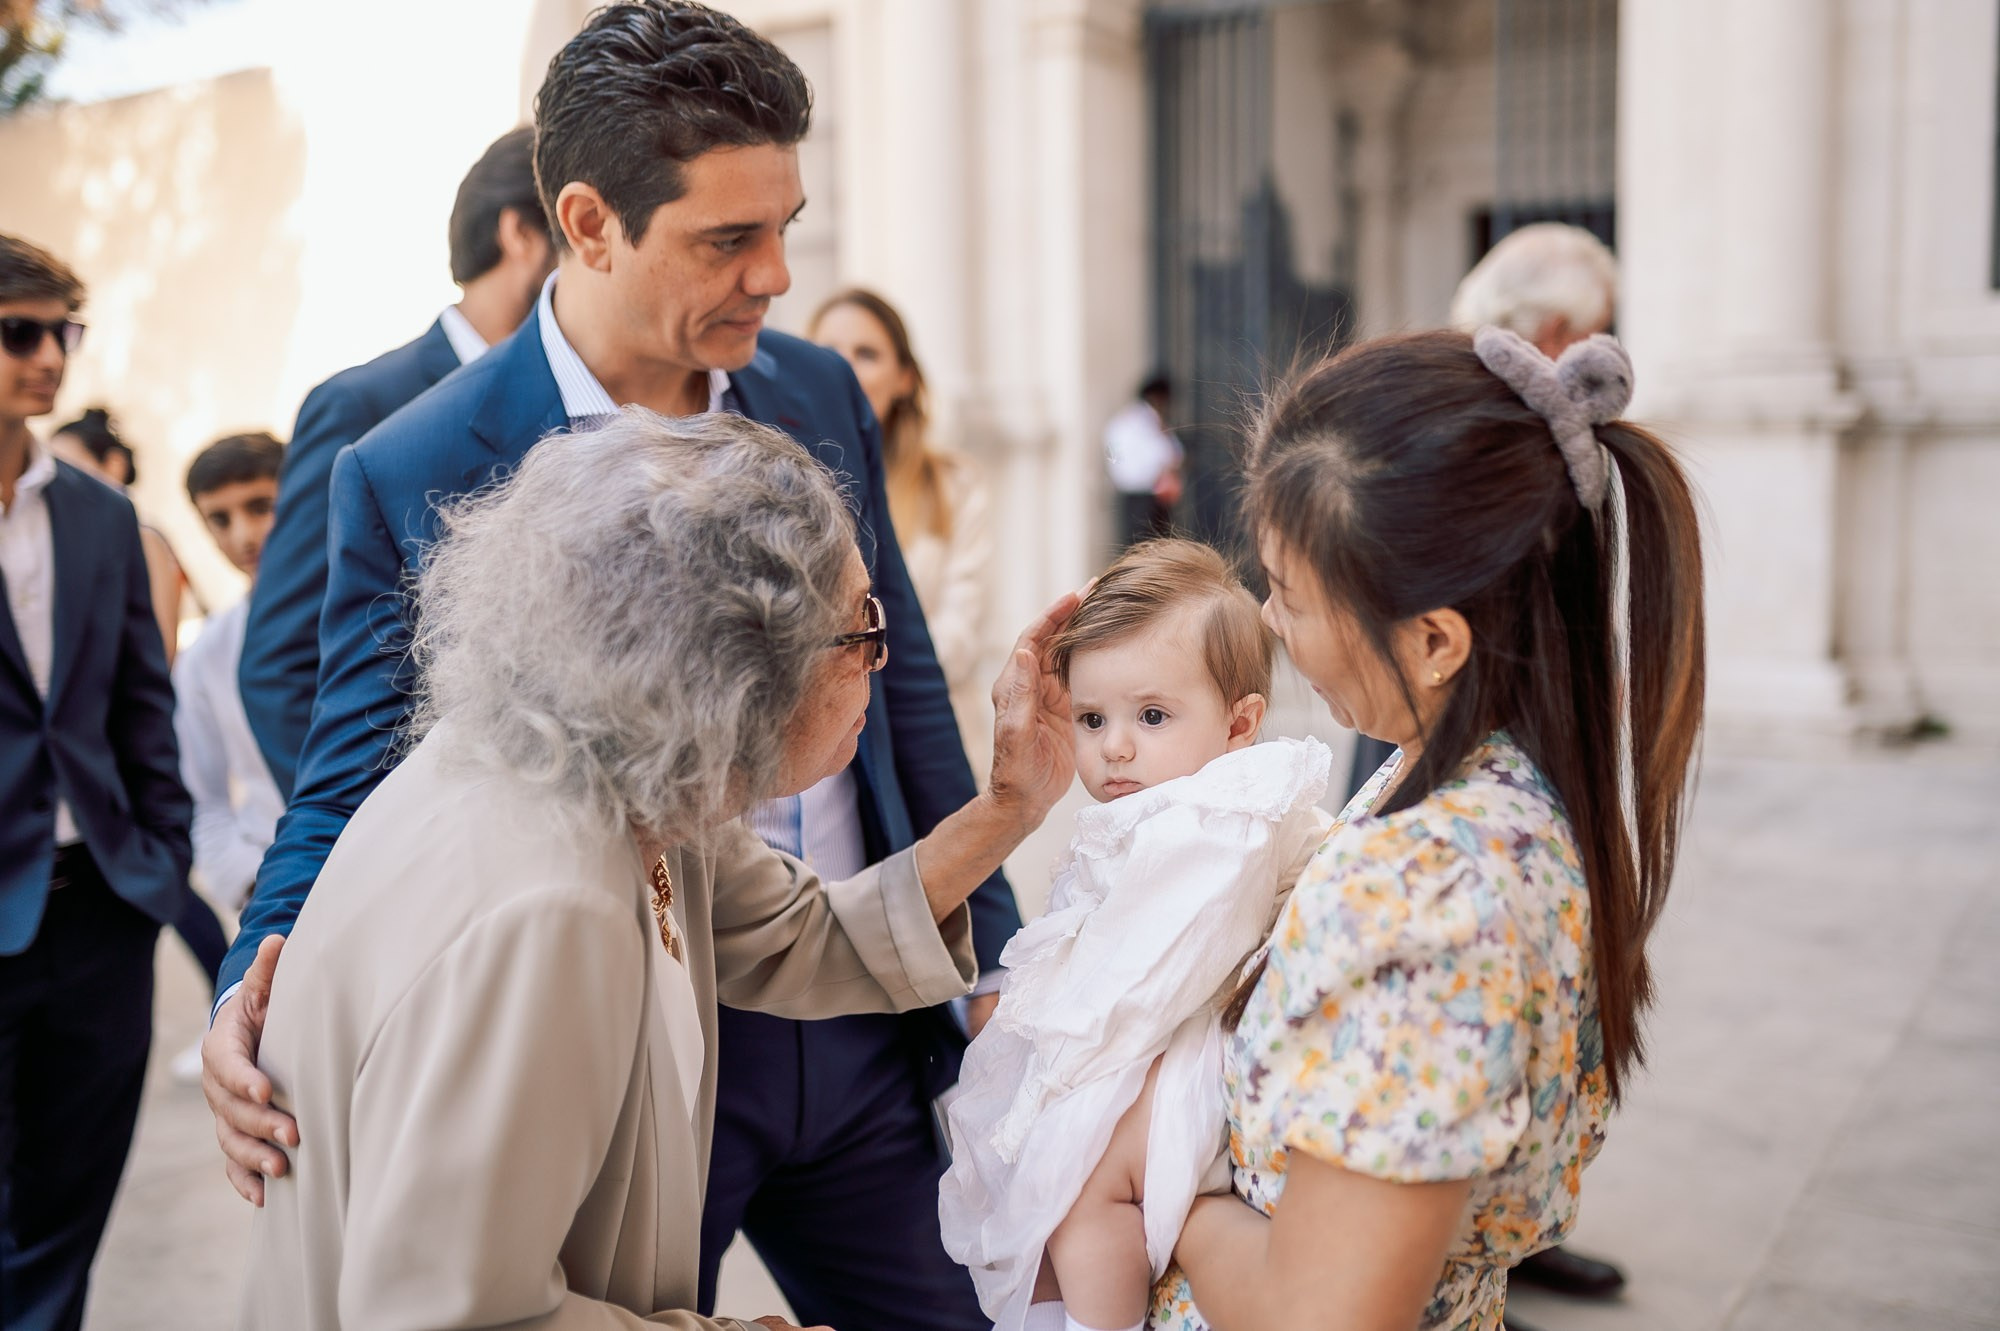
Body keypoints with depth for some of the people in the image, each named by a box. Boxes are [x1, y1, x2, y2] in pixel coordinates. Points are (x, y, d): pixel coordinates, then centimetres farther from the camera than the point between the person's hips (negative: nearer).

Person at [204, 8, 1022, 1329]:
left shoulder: (823, 395, 0)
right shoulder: (412, 477, -13)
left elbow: (905, 691, 7)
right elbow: (354, 789, -5)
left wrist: (996, 965, 8)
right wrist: (261, 998, -24)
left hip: (860, 1029, 4)